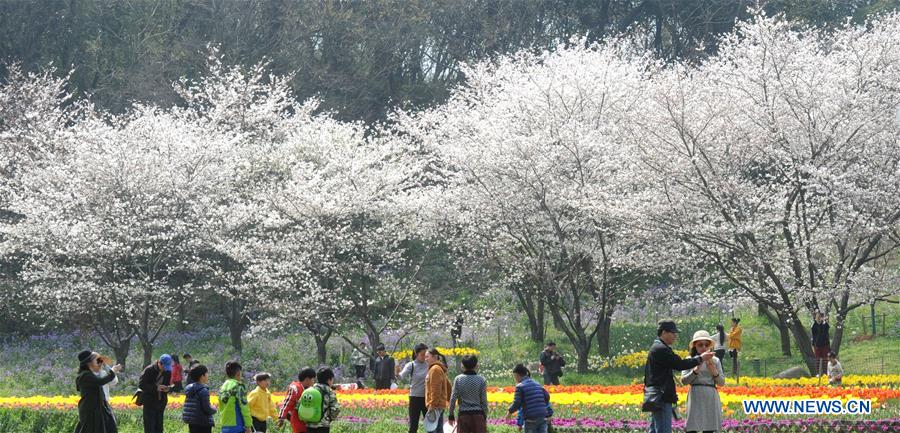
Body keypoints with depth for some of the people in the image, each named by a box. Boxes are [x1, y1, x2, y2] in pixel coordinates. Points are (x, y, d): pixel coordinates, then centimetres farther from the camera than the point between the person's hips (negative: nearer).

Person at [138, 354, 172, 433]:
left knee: (159, 426, 9)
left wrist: (166, 389, -8)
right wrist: (156, 387, -24)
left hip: (161, 402, 5)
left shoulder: (168, 372, 3)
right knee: (150, 427, -6)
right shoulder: (149, 370, -13)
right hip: (150, 403, -5)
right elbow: (141, 384, -14)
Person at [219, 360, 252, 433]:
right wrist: (248, 425, -10)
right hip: (238, 427, -7)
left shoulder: (223, 387, 12)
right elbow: (244, 407, -12)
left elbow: (221, 408, 15)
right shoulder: (238, 386, -8)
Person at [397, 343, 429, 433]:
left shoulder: (429, 365, 1)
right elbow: (402, 376, -21)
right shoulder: (411, 365, -7)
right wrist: (397, 373, -43)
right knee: (413, 426, 2)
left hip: (427, 398, 2)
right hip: (415, 398, -2)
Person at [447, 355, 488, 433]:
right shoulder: (482, 380, -2)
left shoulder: (458, 379, -1)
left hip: (463, 415, 1)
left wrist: (451, 415, 6)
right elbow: (484, 401, -1)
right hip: (478, 414, 0)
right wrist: (485, 417, 9)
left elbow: (453, 399, -3)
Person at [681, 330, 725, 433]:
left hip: (711, 398, 3)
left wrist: (714, 371, -9)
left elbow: (722, 382, 9)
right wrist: (696, 370, -18)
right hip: (696, 398, -3)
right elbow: (684, 380, -4)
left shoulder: (715, 361, 11)